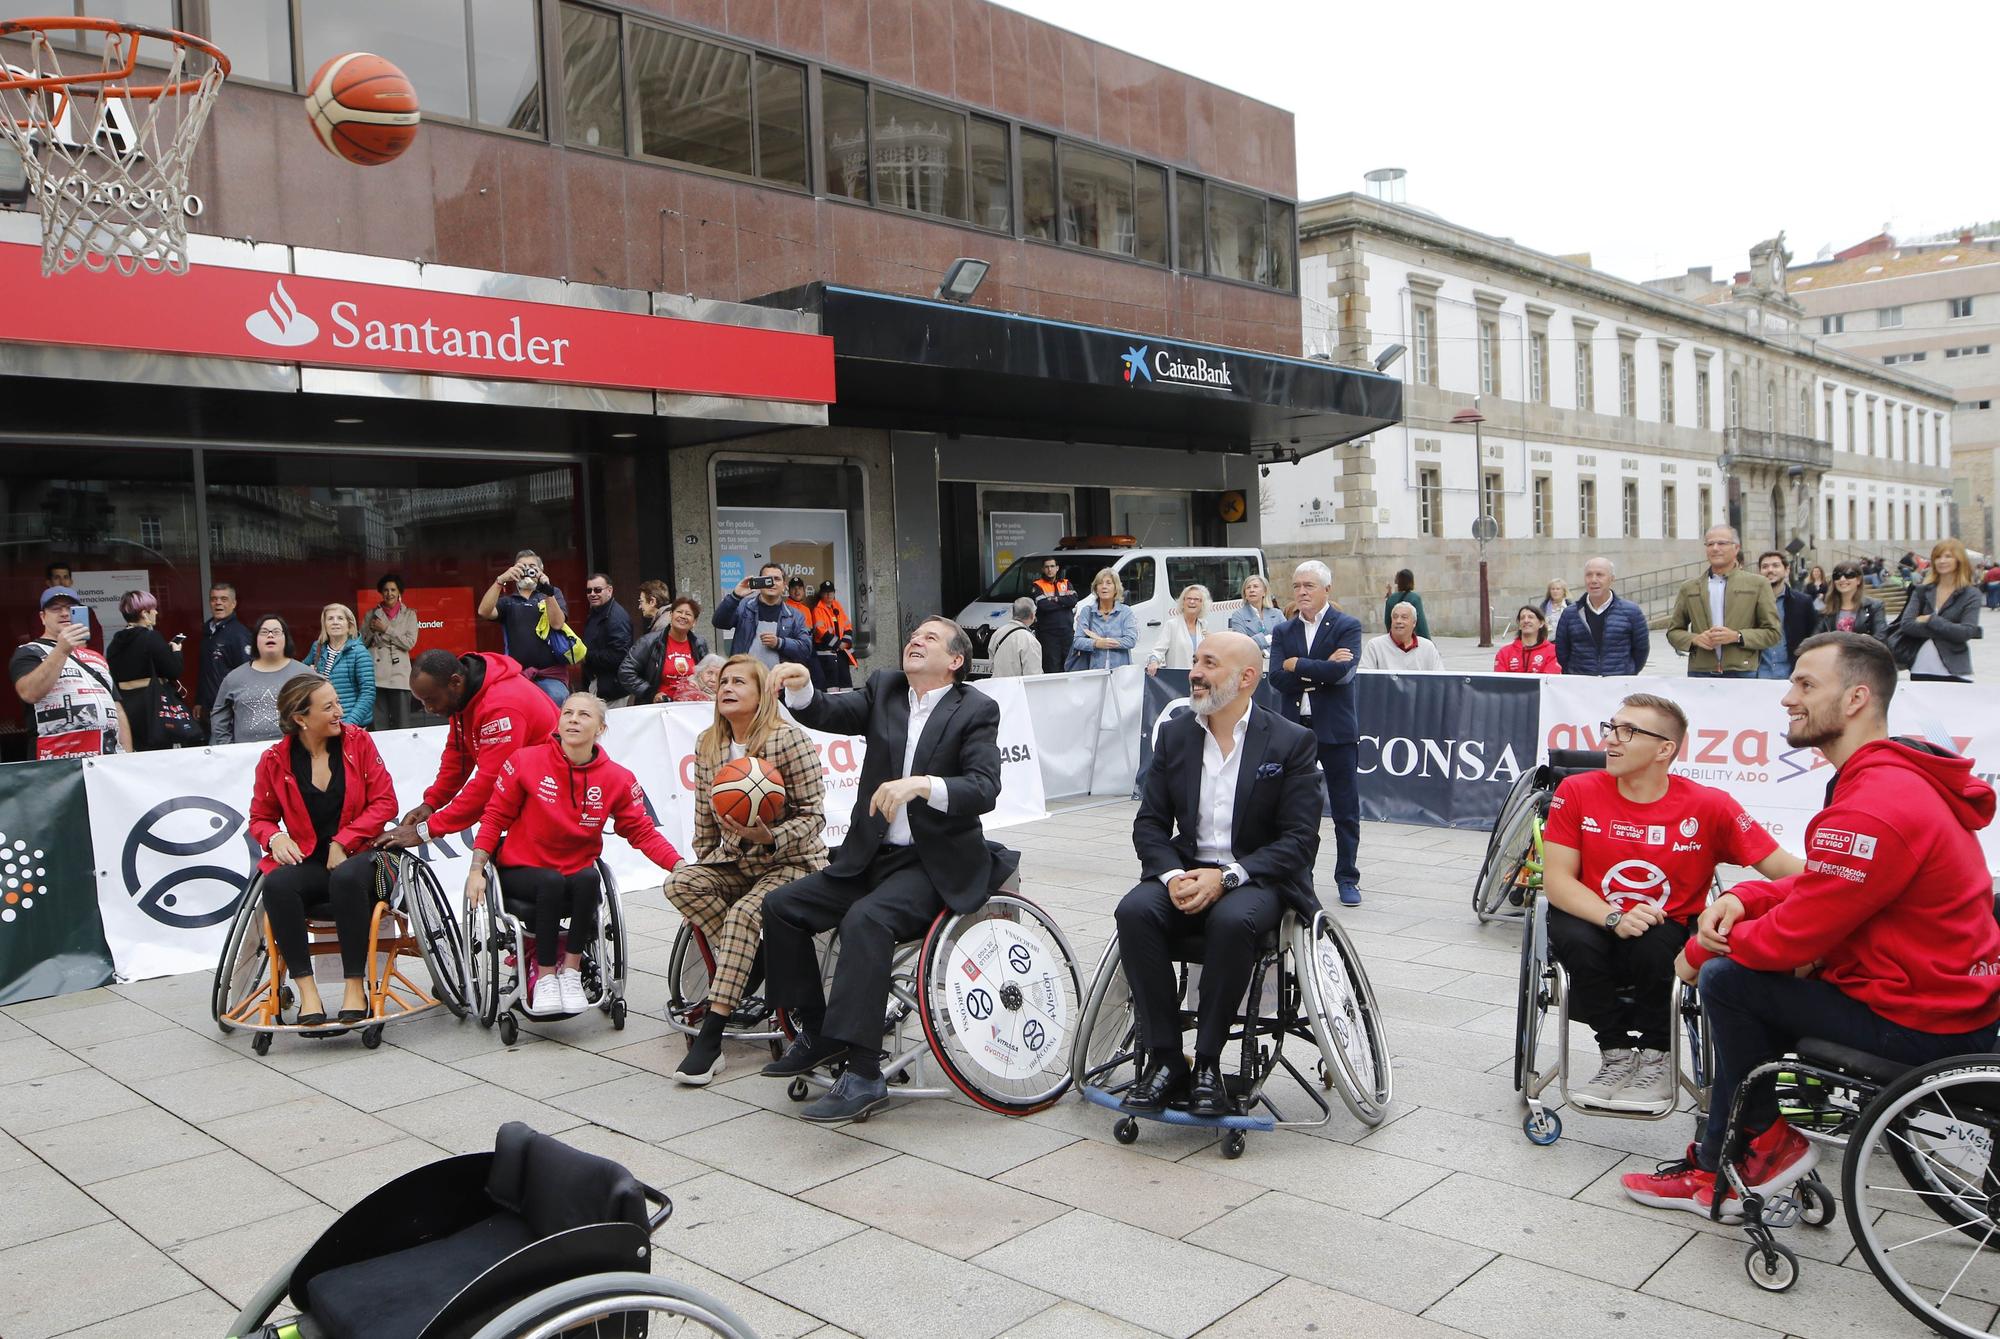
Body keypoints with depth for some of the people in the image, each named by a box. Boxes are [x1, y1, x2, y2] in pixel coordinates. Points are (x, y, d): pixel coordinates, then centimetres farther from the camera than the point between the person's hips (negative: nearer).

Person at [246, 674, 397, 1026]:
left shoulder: (357, 741, 2)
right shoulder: (274, 760, 3)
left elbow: (384, 802, -1)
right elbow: (261, 818, 14)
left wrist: (342, 842, -11)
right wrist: (275, 837, -10)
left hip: (357, 856, -1)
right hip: (308, 862, 2)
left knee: (347, 879, -36)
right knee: (277, 885, -32)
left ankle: (355, 985, -26)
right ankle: (306, 989, -26)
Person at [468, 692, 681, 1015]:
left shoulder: (617, 779, -3)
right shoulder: (525, 761, -8)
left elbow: (643, 832, -2)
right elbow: (495, 817, 0)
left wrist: (680, 866, -17)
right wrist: (476, 871, -8)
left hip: (578, 873, 2)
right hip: (522, 871, -1)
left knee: (589, 879, -32)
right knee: (552, 882, -34)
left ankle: (570, 970, -19)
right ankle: (545, 977, -21)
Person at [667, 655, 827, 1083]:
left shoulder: (789, 740, -13)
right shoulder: (708, 746, 7)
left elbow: (814, 816, -14)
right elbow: (705, 818, 16)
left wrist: (770, 837, -29)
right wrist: (704, 862, 10)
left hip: (792, 862, -6)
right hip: (735, 863, 6)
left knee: (744, 912, -32)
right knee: (680, 883, -23)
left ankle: (710, 1035, -28)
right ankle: (751, 964, -10)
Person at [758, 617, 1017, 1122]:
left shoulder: (976, 710, -5)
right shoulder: (884, 689, 11)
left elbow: (985, 789, -17)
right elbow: (828, 713, -5)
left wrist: (922, 784, -33)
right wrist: (800, 689, -26)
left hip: (936, 863, -6)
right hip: (872, 855, 7)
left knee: (866, 919, -31)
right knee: (781, 906, -4)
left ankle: (862, 1074, -28)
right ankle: (817, 1033, 12)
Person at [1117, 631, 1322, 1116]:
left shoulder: (1292, 742, -2)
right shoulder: (1173, 735, 9)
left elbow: (1299, 840, -8)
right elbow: (1149, 824, 7)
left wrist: (1226, 877, -21)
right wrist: (1173, 875, -15)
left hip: (1257, 878, -3)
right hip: (1185, 872, 4)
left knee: (1232, 921, -36)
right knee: (1135, 911, -28)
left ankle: (1207, 1064, -20)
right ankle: (1163, 1059, -20)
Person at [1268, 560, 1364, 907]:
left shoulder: (1347, 626, -2)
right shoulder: (1283, 631, 9)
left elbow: (1343, 671, -18)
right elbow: (1277, 678, -5)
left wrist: (1297, 665, -11)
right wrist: (1321, 670, -13)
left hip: (1336, 730, -3)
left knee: (1346, 810, 4)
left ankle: (1347, 878, 14)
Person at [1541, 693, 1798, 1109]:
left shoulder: (1708, 806, -10)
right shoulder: (1576, 792, -9)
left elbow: (1783, 868, -13)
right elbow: (1557, 879, -11)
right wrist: (1613, 917, -27)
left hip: (1671, 934, -1)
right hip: (1595, 923, 1)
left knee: (1653, 947, -33)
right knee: (1574, 941, -31)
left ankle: (1654, 1060, -5)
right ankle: (1617, 1056, -7)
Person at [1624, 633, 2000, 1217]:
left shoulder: (1875, 808, -27)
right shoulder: (1899, 777, 8)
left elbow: (1795, 936, -22)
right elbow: (1823, 886, 14)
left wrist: (1701, 950, -4)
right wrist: (1742, 898, -4)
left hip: (1920, 1026, -10)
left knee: (1727, 979, -7)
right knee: (1740, 964, 14)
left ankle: (1767, 1142, 13)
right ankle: (1719, 1162, 17)